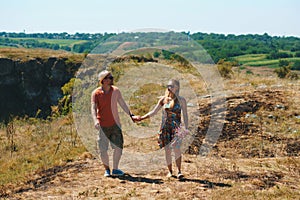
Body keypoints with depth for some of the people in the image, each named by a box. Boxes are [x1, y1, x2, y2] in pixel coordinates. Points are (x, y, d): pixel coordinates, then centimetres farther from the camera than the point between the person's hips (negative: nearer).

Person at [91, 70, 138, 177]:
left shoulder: (115, 91, 3)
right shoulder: (96, 93, -7)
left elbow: (122, 104, 12)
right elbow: (93, 107, -16)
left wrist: (131, 115, 9)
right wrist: (95, 120, -32)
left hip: (115, 124, 3)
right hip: (102, 125, -3)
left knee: (118, 147, -1)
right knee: (103, 149, 2)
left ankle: (115, 169, 12)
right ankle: (107, 169, 20)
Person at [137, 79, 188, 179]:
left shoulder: (181, 100, 3)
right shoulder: (163, 100, 8)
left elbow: (185, 115, 6)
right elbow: (153, 112, 10)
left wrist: (186, 129, 0)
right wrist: (142, 118, 0)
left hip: (176, 127, -2)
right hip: (165, 127, 2)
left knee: (176, 148, -17)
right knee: (167, 149, 2)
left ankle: (179, 171, -12)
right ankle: (170, 171, 14)